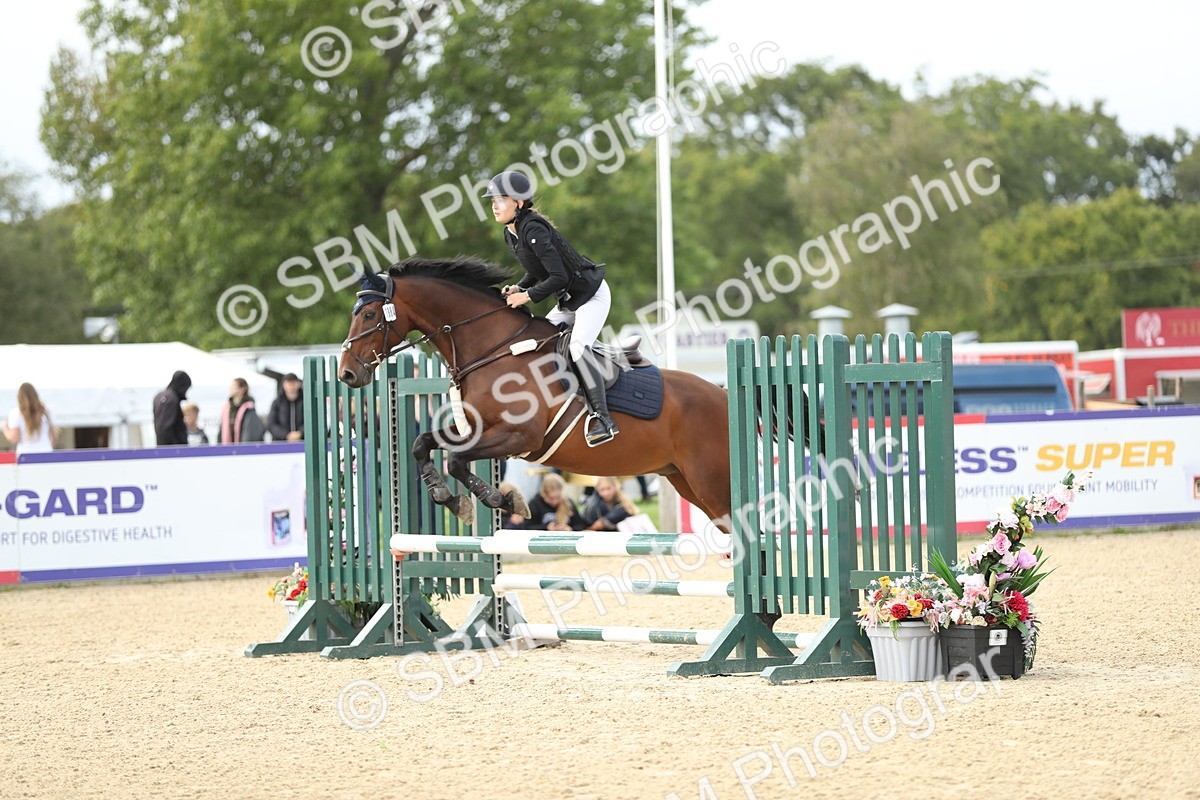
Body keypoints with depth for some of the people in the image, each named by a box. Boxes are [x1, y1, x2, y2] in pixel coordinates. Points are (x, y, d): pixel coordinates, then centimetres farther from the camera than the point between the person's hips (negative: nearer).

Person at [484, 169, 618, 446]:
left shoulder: (533, 229, -26)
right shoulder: (510, 234, 4)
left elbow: (559, 277, -30)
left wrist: (528, 296, -23)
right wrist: (518, 287, -1)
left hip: (591, 295, -11)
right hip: (568, 301, 11)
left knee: (578, 347, -25)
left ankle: (603, 420, -27)